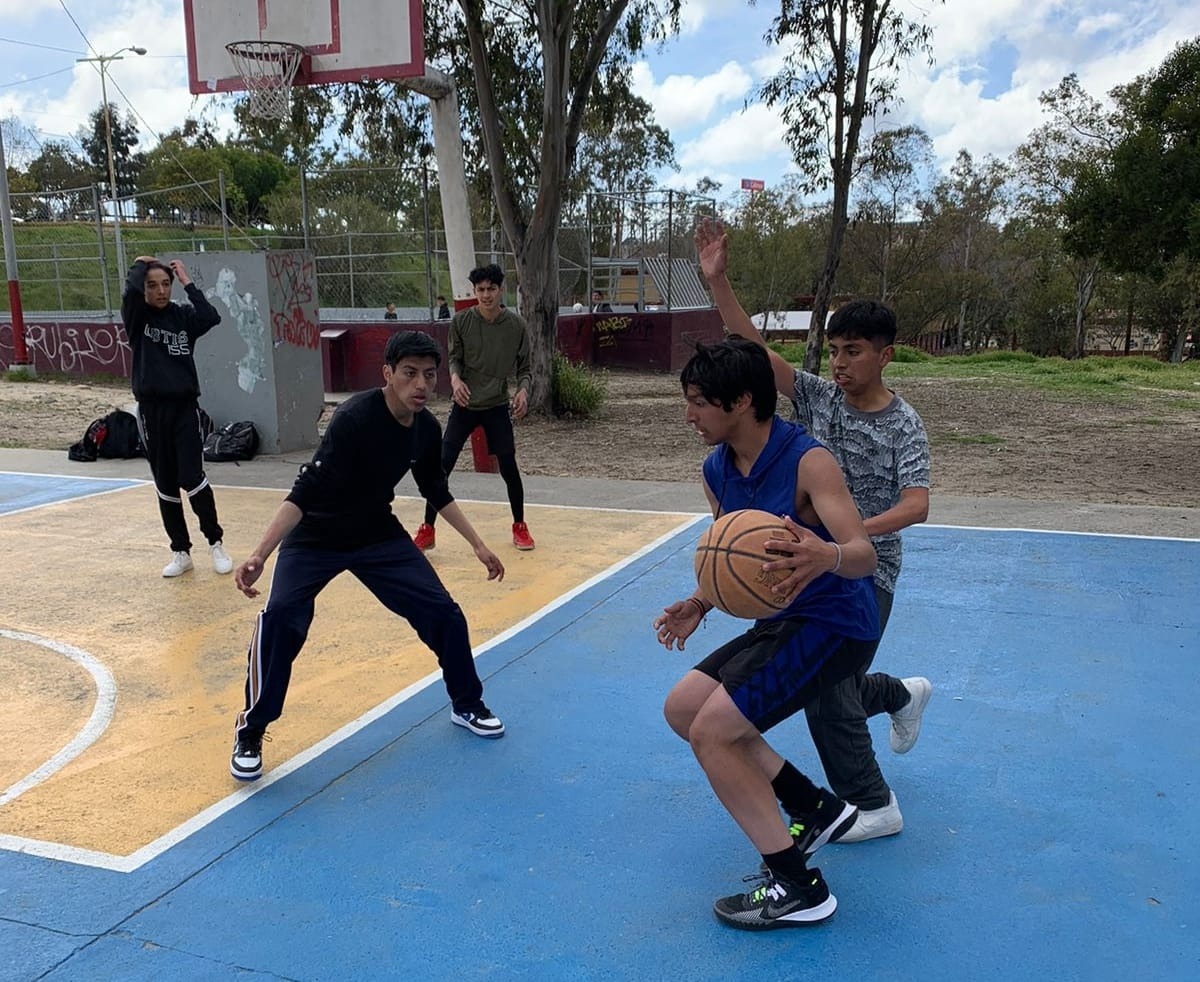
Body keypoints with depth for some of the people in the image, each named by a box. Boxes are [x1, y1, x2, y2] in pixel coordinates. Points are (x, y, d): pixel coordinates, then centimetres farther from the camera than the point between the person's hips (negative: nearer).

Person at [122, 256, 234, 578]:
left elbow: (212, 318, -17)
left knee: (192, 478, -9)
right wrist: (141, 263, -3)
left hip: (185, 407, -1)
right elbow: (130, 290, -21)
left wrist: (187, 282, -10)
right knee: (165, 485, 8)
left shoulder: (183, 316, 3)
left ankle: (216, 542, 8)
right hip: (152, 410, 1)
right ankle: (181, 552, 20)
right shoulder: (136, 316, 0)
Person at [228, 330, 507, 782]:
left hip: (378, 536, 5)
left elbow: (436, 491, 9)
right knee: (279, 618, -26)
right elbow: (305, 491, -34)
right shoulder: (355, 418, -30)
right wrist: (259, 554, -43)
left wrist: (478, 544, 13)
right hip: (314, 537, -5)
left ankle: (467, 705, 25)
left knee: (445, 613, -1)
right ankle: (250, 733, -5)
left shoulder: (426, 429, -9)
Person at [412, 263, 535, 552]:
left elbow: (524, 366, 4)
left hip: (497, 407, 0)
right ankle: (427, 531, 7)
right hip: (465, 405, 0)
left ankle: (519, 526, 24)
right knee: (441, 466, -5)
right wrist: (455, 378, -17)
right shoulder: (461, 321, -6)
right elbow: (455, 358, 4)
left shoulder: (516, 325, -5)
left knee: (509, 468, 2)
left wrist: (523, 389, -16)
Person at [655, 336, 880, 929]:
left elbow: (864, 554, -29)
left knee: (712, 730, -16)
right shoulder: (717, 472, 1)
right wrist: (700, 604, -3)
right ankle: (816, 809, 19)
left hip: (833, 624, -9)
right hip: (781, 621, 9)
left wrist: (828, 556, -51)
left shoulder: (808, 462, -22)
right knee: (683, 707, 9)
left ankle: (797, 888, -2)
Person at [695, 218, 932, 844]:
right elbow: (754, 349, -10)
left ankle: (873, 807, 12)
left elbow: (916, 505, -28)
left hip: (866, 572, -6)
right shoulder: (819, 397, -2)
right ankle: (904, 697, 48)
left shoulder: (904, 427, -14)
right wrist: (717, 281, -20)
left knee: (826, 690, -8)